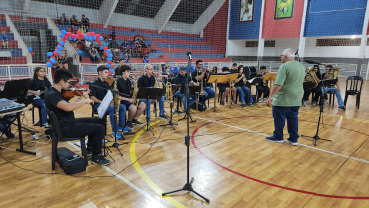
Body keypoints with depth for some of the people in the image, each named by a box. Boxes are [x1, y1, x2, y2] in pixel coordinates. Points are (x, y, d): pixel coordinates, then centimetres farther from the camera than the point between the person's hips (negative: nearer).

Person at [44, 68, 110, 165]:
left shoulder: (56, 93, 10)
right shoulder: (51, 95, -23)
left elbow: (69, 106, 17)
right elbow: (68, 107, -40)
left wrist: (81, 96, 14)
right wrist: (85, 101, -26)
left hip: (69, 123, 11)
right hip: (66, 128, -11)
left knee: (96, 120, 21)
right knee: (100, 128, -12)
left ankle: (89, 149, 28)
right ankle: (96, 157, 4)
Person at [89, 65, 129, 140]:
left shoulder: (106, 83, 16)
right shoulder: (94, 84, -8)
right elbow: (92, 98, -15)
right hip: (98, 105, -8)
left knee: (123, 107, -8)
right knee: (112, 109, -35)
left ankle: (121, 126, 0)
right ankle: (114, 132, -33)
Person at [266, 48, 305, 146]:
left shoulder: (285, 66, -18)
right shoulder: (301, 66, 9)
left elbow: (278, 84, -24)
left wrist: (271, 96, -17)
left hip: (283, 100, -7)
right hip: (296, 100, 7)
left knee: (279, 118, 7)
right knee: (293, 118, 14)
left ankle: (278, 137, 20)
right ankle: (293, 139, 19)